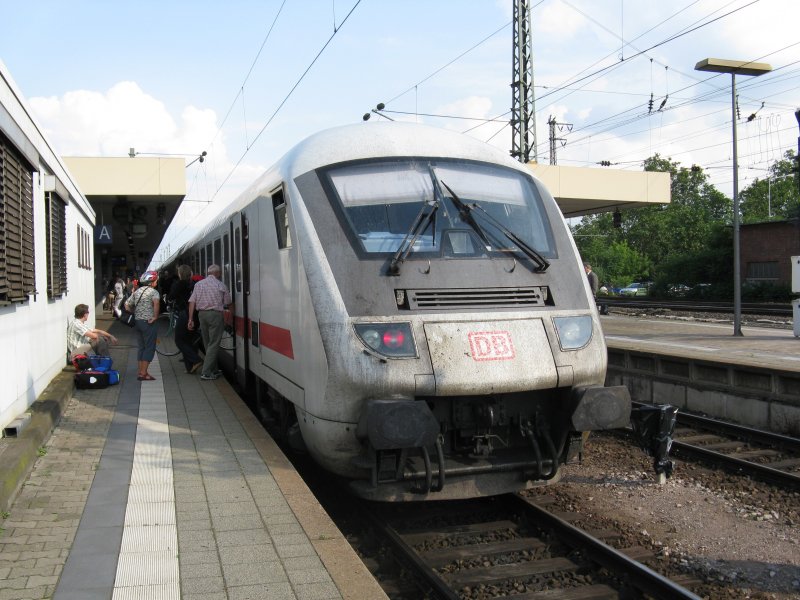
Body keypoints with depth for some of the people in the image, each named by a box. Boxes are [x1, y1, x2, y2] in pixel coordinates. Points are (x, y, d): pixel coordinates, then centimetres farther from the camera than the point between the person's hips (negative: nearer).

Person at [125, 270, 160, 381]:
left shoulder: (137, 291, 13)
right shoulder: (153, 291, -10)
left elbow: (127, 304, 16)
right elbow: (156, 302, -31)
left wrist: (132, 315, 17)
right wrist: (155, 317, -22)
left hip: (137, 322, 8)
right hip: (148, 322, -8)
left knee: (141, 347, 15)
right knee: (149, 348, -2)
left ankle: (140, 372, 17)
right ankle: (143, 374, -5)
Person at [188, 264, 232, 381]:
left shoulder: (198, 284, 7)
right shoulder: (220, 285, -3)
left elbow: (192, 302, 2)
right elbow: (228, 303, 2)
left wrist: (191, 319, 3)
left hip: (202, 314, 5)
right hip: (215, 314, -5)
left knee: (208, 344, 16)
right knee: (213, 344, -1)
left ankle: (214, 370, 24)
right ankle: (206, 372, -6)